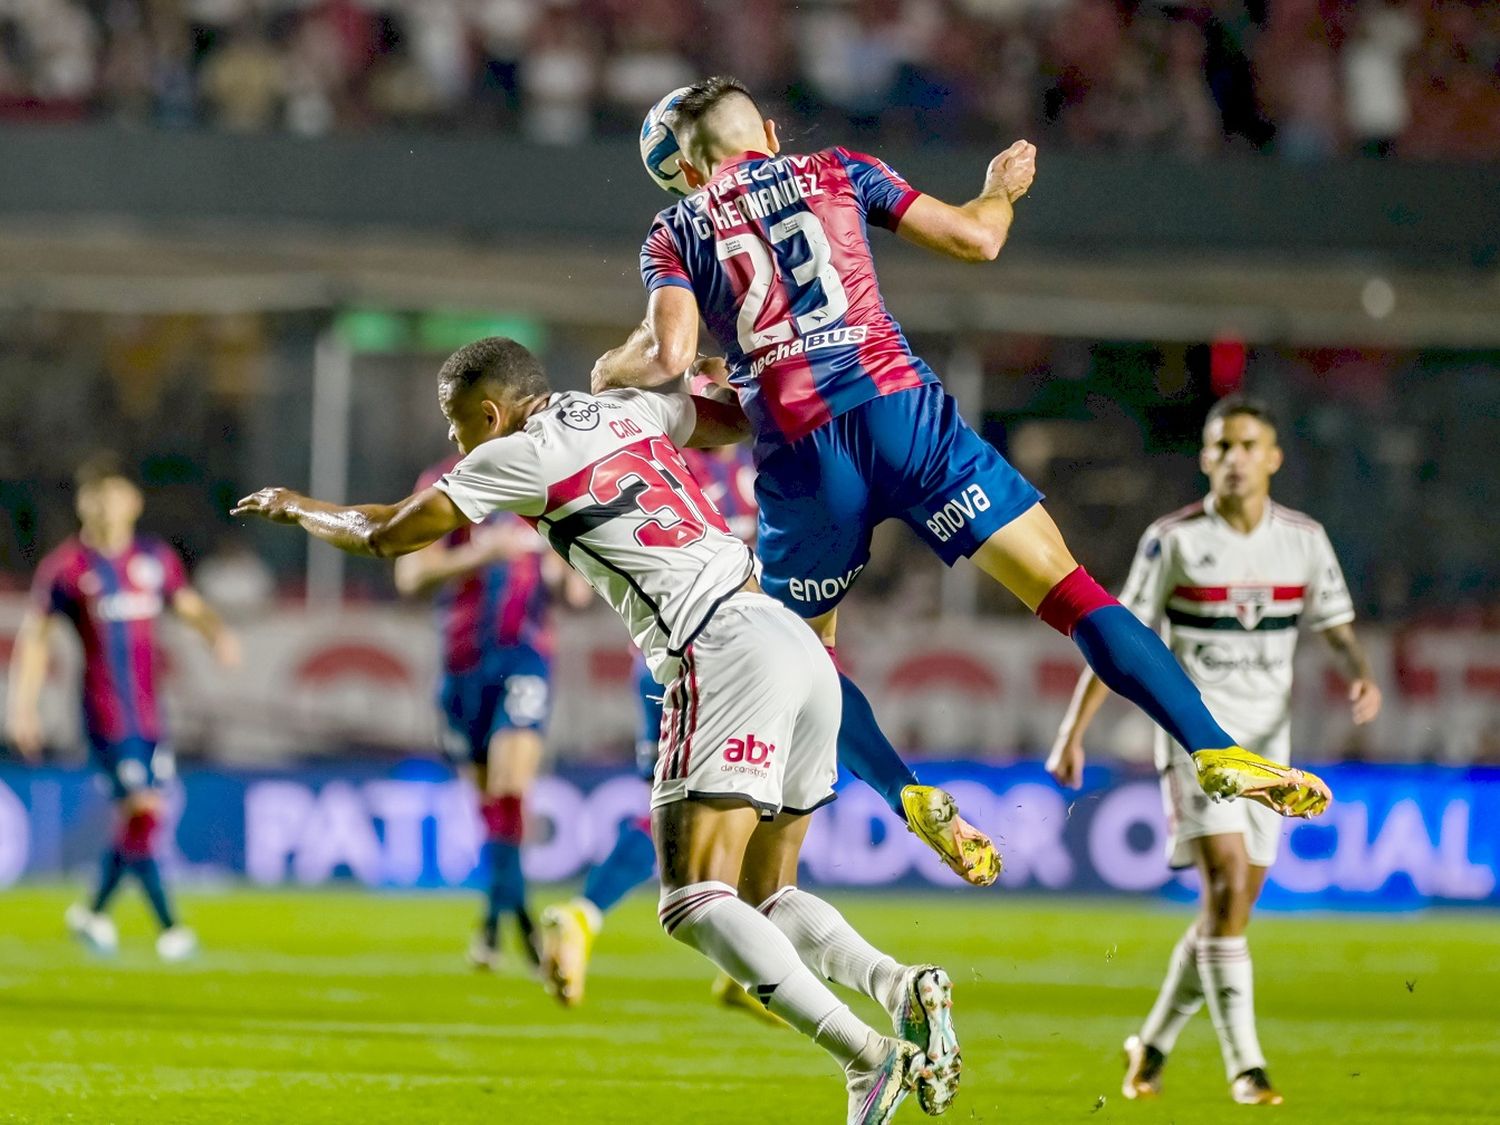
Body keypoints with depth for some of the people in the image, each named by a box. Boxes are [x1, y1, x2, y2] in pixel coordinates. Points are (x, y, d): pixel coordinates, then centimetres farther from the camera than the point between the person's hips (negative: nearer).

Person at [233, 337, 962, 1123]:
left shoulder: (520, 453, 2)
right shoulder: (625, 411, 21)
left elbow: (386, 536, 11)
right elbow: (741, 417, 38)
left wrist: (297, 508, 28)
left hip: (722, 654, -8)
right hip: (801, 647, 8)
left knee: (694, 903, -14)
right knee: (766, 898, 14)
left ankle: (866, 1053, -30)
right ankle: (899, 985, -13)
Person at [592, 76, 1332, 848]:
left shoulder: (674, 236, 14)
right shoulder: (837, 174, 16)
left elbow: (670, 356, -2)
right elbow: (974, 238, 15)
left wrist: (610, 372, 20)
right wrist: (1002, 189, 37)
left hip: (801, 456, 0)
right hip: (901, 409, 0)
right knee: (1067, 589, -1)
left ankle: (914, 804, 3)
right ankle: (1218, 754, -14)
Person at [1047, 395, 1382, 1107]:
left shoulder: (1304, 539, 3)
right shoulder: (1173, 539, -6)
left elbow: (1336, 627, 9)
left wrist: (1362, 673, -14)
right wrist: (1073, 732, -4)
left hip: (1267, 739, 4)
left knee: (1231, 906, 7)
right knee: (1227, 883, -20)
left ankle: (1152, 1046, 26)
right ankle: (1244, 1066, -20)